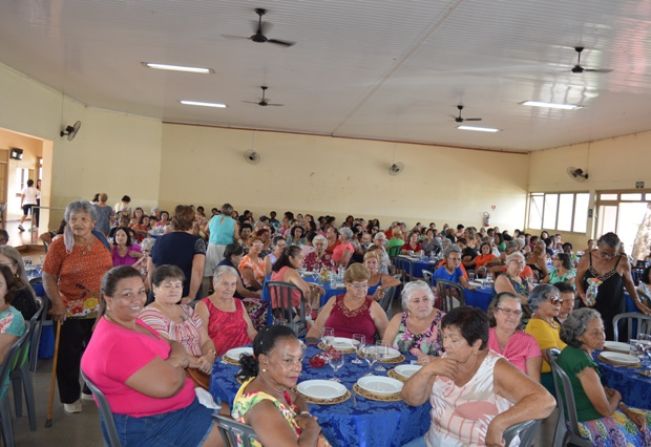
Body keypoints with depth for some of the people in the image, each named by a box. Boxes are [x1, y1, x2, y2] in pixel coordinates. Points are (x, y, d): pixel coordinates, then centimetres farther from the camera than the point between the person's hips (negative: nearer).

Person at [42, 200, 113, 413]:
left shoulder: (101, 243, 2)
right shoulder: (59, 244, -10)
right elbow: (48, 277, -10)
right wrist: (57, 304, -18)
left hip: (99, 310, 4)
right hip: (70, 310, -4)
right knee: (69, 356, 8)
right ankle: (70, 397, 27)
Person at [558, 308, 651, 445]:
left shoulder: (573, 352, -1)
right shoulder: (582, 362, -29)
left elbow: (600, 389, 9)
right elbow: (606, 410, -20)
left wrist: (627, 410, -2)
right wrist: (616, 396, 1)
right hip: (589, 422, -8)